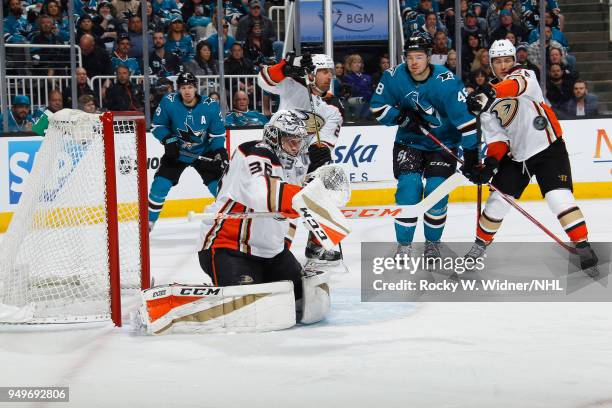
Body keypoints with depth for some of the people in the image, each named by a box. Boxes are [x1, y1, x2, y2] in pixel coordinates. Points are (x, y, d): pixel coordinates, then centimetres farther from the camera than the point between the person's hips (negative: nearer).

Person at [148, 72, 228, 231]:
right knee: (160, 186, -11)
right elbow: (157, 126, -5)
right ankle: (148, 222, 6)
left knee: (219, 186, -9)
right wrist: (168, 140, -21)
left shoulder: (210, 106, -17)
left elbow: (217, 134, -7)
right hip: (176, 152, 0)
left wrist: (221, 151, -23)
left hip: (203, 153, 0)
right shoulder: (169, 102, -18)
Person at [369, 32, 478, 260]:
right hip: (409, 141, 2)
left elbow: (465, 117, -24)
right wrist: (403, 117, -18)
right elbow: (378, 107, -1)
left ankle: (432, 242, 13)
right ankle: (404, 245, -2)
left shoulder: (446, 82, -24)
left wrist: (471, 153, -26)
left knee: (436, 190, -12)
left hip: (442, 144, -2)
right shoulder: (395, 77, -13)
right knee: (409, 186, -15)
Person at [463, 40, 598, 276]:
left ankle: (583, 247, -15)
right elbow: (497, 137, 4)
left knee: (558, 197, -19)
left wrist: (490, 92, -55)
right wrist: (491, 163, -16)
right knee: (497, 200, 5)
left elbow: (518, 85, -35)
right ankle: (479, 247, 21)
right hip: (516, 156, 5)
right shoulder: (489, 103, 8)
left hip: (548, 147, -5)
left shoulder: (524, 75, -8)